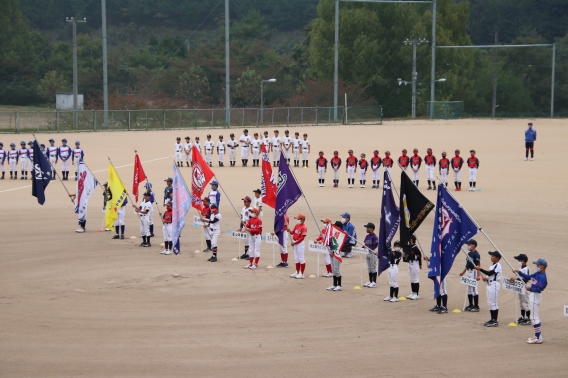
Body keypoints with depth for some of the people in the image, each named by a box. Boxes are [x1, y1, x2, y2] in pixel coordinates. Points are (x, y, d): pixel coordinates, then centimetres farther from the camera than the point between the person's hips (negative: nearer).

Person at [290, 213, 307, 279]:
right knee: (296, 258, 17)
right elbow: (293, 232, 10)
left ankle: (301, 274, 1)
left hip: (300, 243, -9)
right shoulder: (296, 225, 7)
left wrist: (295, 243, -18)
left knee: (301, 258, -3)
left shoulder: (304, 227, -17)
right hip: (295, 243, 9)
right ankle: (297, 272, 27)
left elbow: (302, 238, -19)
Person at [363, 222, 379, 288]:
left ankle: (374, 282, 4)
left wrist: (377, 251, -32)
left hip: (373, 253, -9)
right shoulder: (367, 236, 10)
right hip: (367, 253, 9)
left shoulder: (374, 236, -16)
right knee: (369, 268, 15)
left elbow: (377, 245, -23)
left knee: (373, 268, -2)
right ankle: (370, 281, 24)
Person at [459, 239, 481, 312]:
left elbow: (478, 266, -19)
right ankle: (471, 305, 23)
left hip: (473, 272, -9)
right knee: (469, 289, 14)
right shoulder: (469, 254, 12)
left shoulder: (476, 254, -14)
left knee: (474, 289, -7)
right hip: (468, 272, 9)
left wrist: (478, 275, -24)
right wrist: (463, 272, 23)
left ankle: (476, 306, -3)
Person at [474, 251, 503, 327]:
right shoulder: (493, 265, 16)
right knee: (490, 303, 13)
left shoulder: (497, 266, -15)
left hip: (494, 285, -10)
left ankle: (495, 321, -5)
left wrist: (480, 269, -19)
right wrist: (486, 278, 1)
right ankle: (492, 319, 20)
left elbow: (489, 273, -21)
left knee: (494, 303, -8)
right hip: (490, 284, 10)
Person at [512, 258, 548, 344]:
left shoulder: (542, 276, -20)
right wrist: (519, 272, 7)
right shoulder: (537, 274, 9)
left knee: (534, 317, -8)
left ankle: (538, 338, -6)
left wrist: (530, 289, -20)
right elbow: (527, 277, 15)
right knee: (536, 317, 17)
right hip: (533, 295, 11)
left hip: (536, 296, -11)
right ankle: (538, 336, 27)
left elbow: (539, 288, -28)